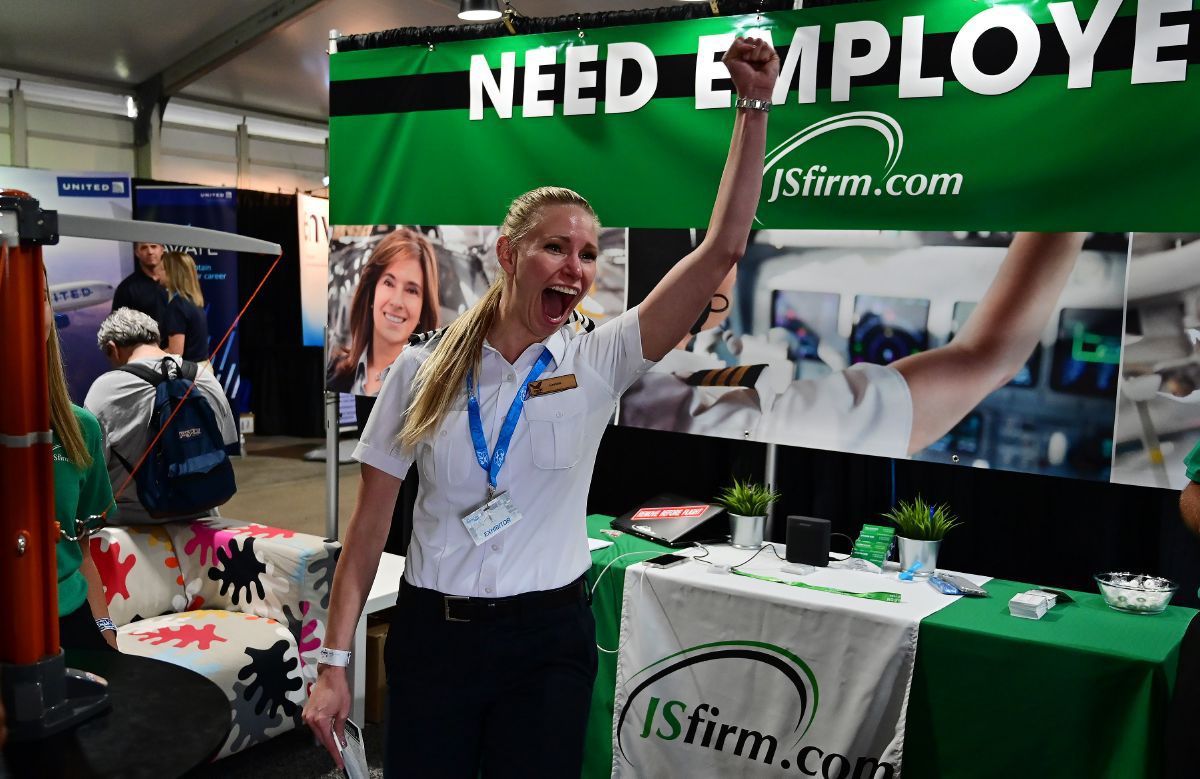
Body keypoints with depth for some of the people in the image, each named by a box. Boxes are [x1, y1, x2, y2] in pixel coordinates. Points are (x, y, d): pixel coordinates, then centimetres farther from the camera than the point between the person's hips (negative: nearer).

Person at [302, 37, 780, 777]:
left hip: (548, 638, 0)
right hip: (430, 633, 0)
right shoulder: (423, 369, -5)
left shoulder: (598, 362, -6)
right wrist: (334, 663, -4)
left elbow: (722, 249, -13)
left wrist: (754, 105, -16)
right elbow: (371, 523, -1)